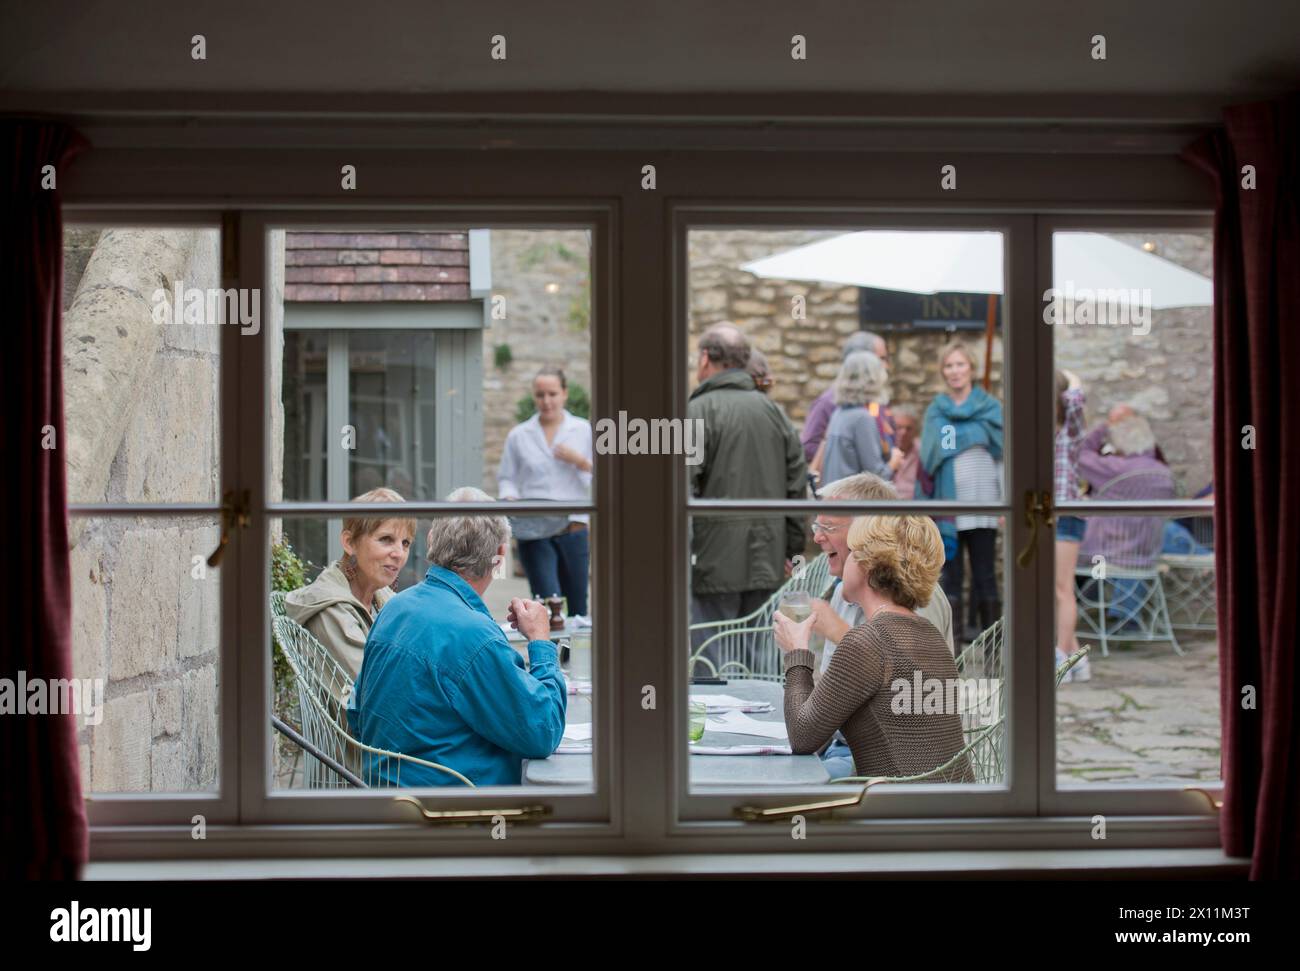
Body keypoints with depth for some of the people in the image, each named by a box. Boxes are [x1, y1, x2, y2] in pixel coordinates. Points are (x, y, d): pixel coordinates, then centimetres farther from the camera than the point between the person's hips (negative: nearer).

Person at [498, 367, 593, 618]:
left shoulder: (584, 431, 8)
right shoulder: (518, 435, 9)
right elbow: (506, 478, 12)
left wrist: (580, 461, -10)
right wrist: (511, 499, -8)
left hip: (573, 529, 1)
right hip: (534, 532, -1)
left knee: (577, 607, 6)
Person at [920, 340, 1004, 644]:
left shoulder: (991, 407, 7)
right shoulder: (936, 411, 11)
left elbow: (1003, 456, 1)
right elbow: (929, 457, 5)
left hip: (982, 504, -1)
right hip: (947, 502, 1)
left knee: (984, 571, 1)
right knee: (949, 570, 0)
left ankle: (983, 625, 6)